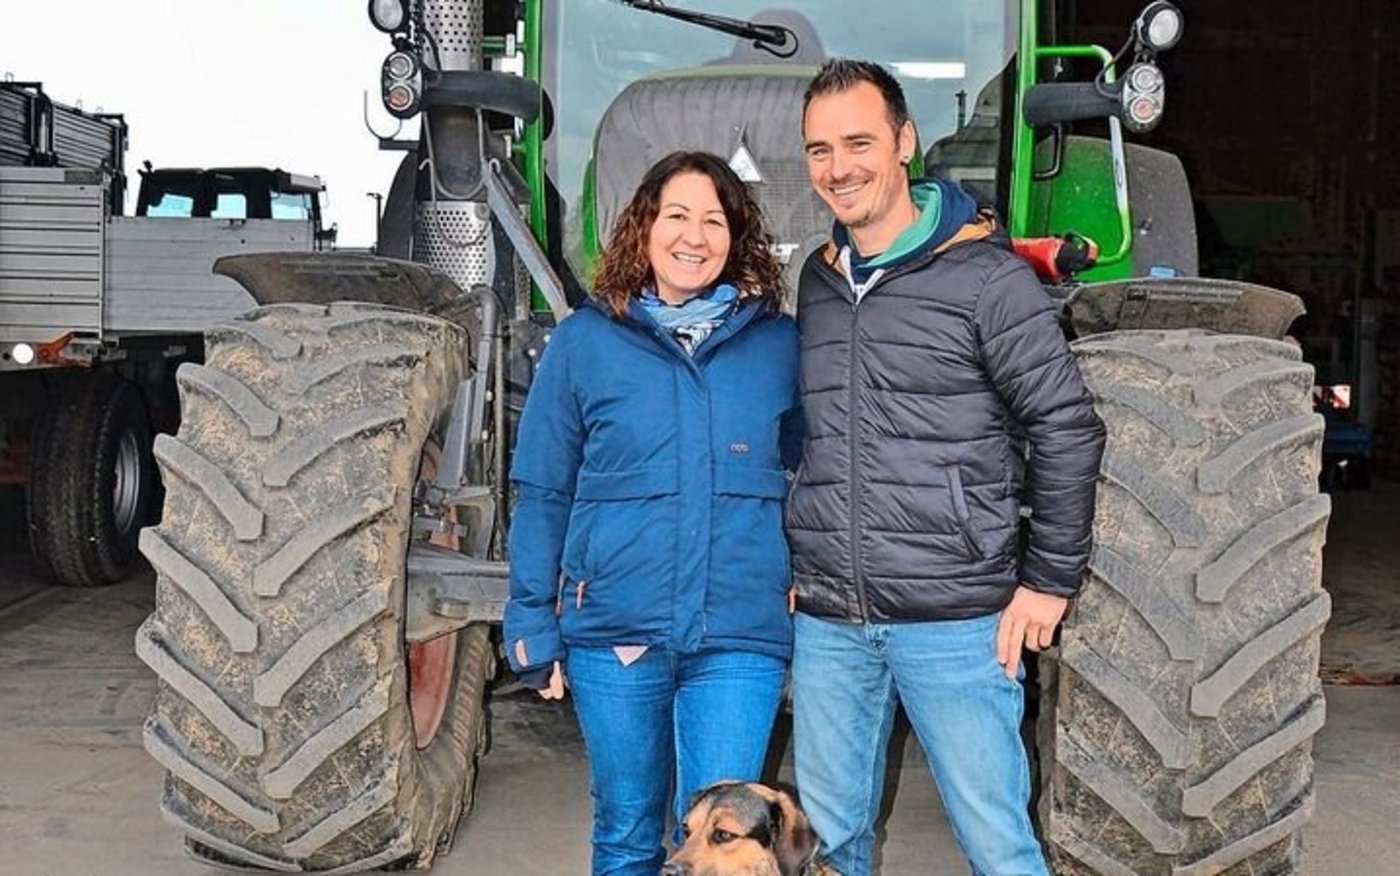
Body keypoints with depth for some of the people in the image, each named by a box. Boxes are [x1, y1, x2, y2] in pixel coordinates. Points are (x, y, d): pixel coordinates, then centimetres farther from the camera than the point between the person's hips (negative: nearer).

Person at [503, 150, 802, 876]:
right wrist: (533, 624, 0)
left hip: (740, 635, 0)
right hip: (613, 632, 1)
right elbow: (543, 491, 3)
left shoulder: (778, 342, 4)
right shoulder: (586, 340, 1)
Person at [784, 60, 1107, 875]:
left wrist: (1051, 580, -7)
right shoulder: (816, 281, 10)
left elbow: (1069, 429, -6)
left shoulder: (986, 276, -8)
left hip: (955, 621, -5)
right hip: (826, 622, 6)